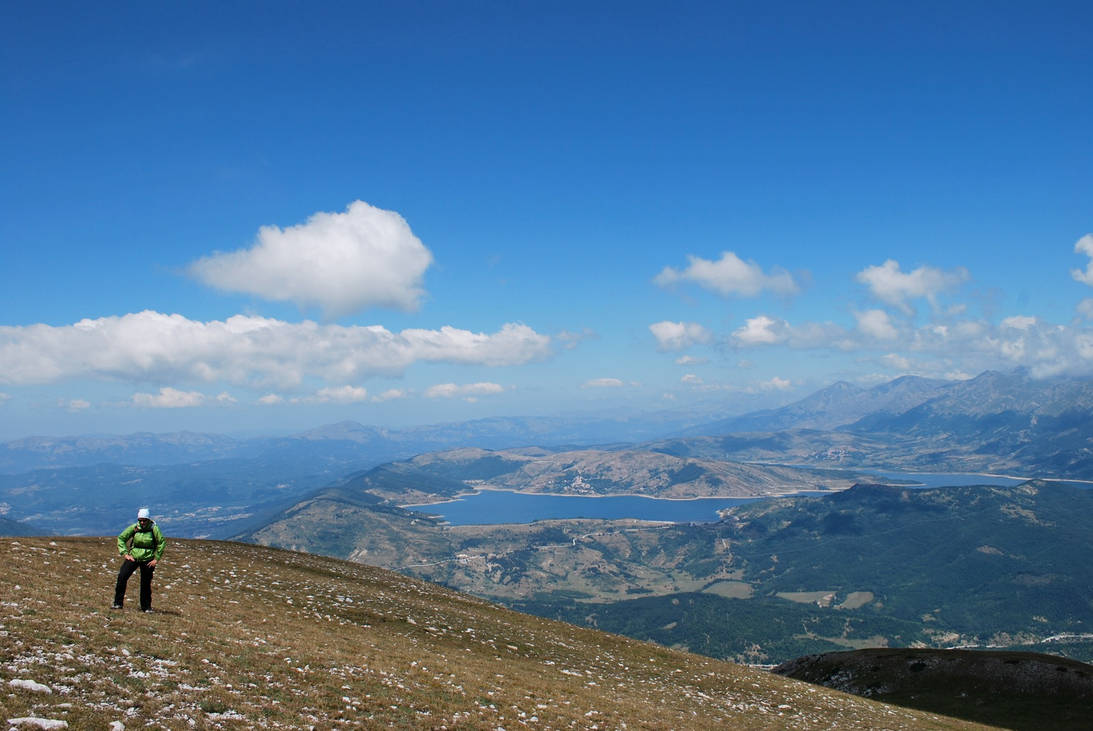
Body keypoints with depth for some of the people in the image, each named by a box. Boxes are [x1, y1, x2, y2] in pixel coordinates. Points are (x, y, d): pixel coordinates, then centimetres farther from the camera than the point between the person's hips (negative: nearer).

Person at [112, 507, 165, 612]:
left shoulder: (154, 528, -9)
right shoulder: (134, 527, -4)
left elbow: (161, 543, -4)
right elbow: (121, 538, 5)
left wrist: (156, 559, -6)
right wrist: (125, 554, -2)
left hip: (148, 559, -2)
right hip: (133, 557, 2)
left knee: (146, 584, 3)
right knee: (122, 577, -13)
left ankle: (146, 607, 18)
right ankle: (118, 603, -2)